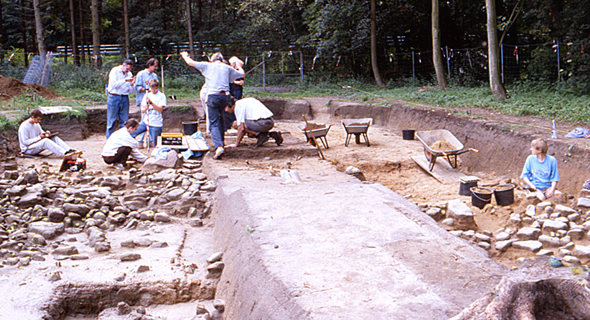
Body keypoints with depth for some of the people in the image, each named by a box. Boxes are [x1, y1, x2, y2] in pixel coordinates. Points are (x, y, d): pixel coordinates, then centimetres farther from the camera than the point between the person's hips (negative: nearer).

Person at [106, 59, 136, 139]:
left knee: (124, 122, 3)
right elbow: (113, 84, -17)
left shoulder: (129, 74, 9)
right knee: (111, 121, -1)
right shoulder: (115, 71, -2)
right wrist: (125, 80, -21)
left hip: (125, 99, 4)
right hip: (114, 97, -4)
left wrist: (132, 84, -10)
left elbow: (131, 91, 10)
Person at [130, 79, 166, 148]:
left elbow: (160, 109, -13)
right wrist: (145, 108, -15)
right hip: (146, 121, 4)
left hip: (156, 124, -4)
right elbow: (142, 111, 8)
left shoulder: (162, 96, -1)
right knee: (131, 134, -9)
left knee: (155, 146, -4)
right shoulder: (147, 95, 10)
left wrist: (151, 102, -25)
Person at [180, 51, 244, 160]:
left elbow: (190, 62, 12)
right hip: (225, 96, 4)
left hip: (213, 96, -3)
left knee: (213, 123, -7)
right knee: (221, 119, 25)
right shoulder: (227, 68, 15)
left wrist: (184, 55, 34)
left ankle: (219, 146, -26)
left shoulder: (208, 66, 8)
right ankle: (221, 142, 32)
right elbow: (242, 74, 28)